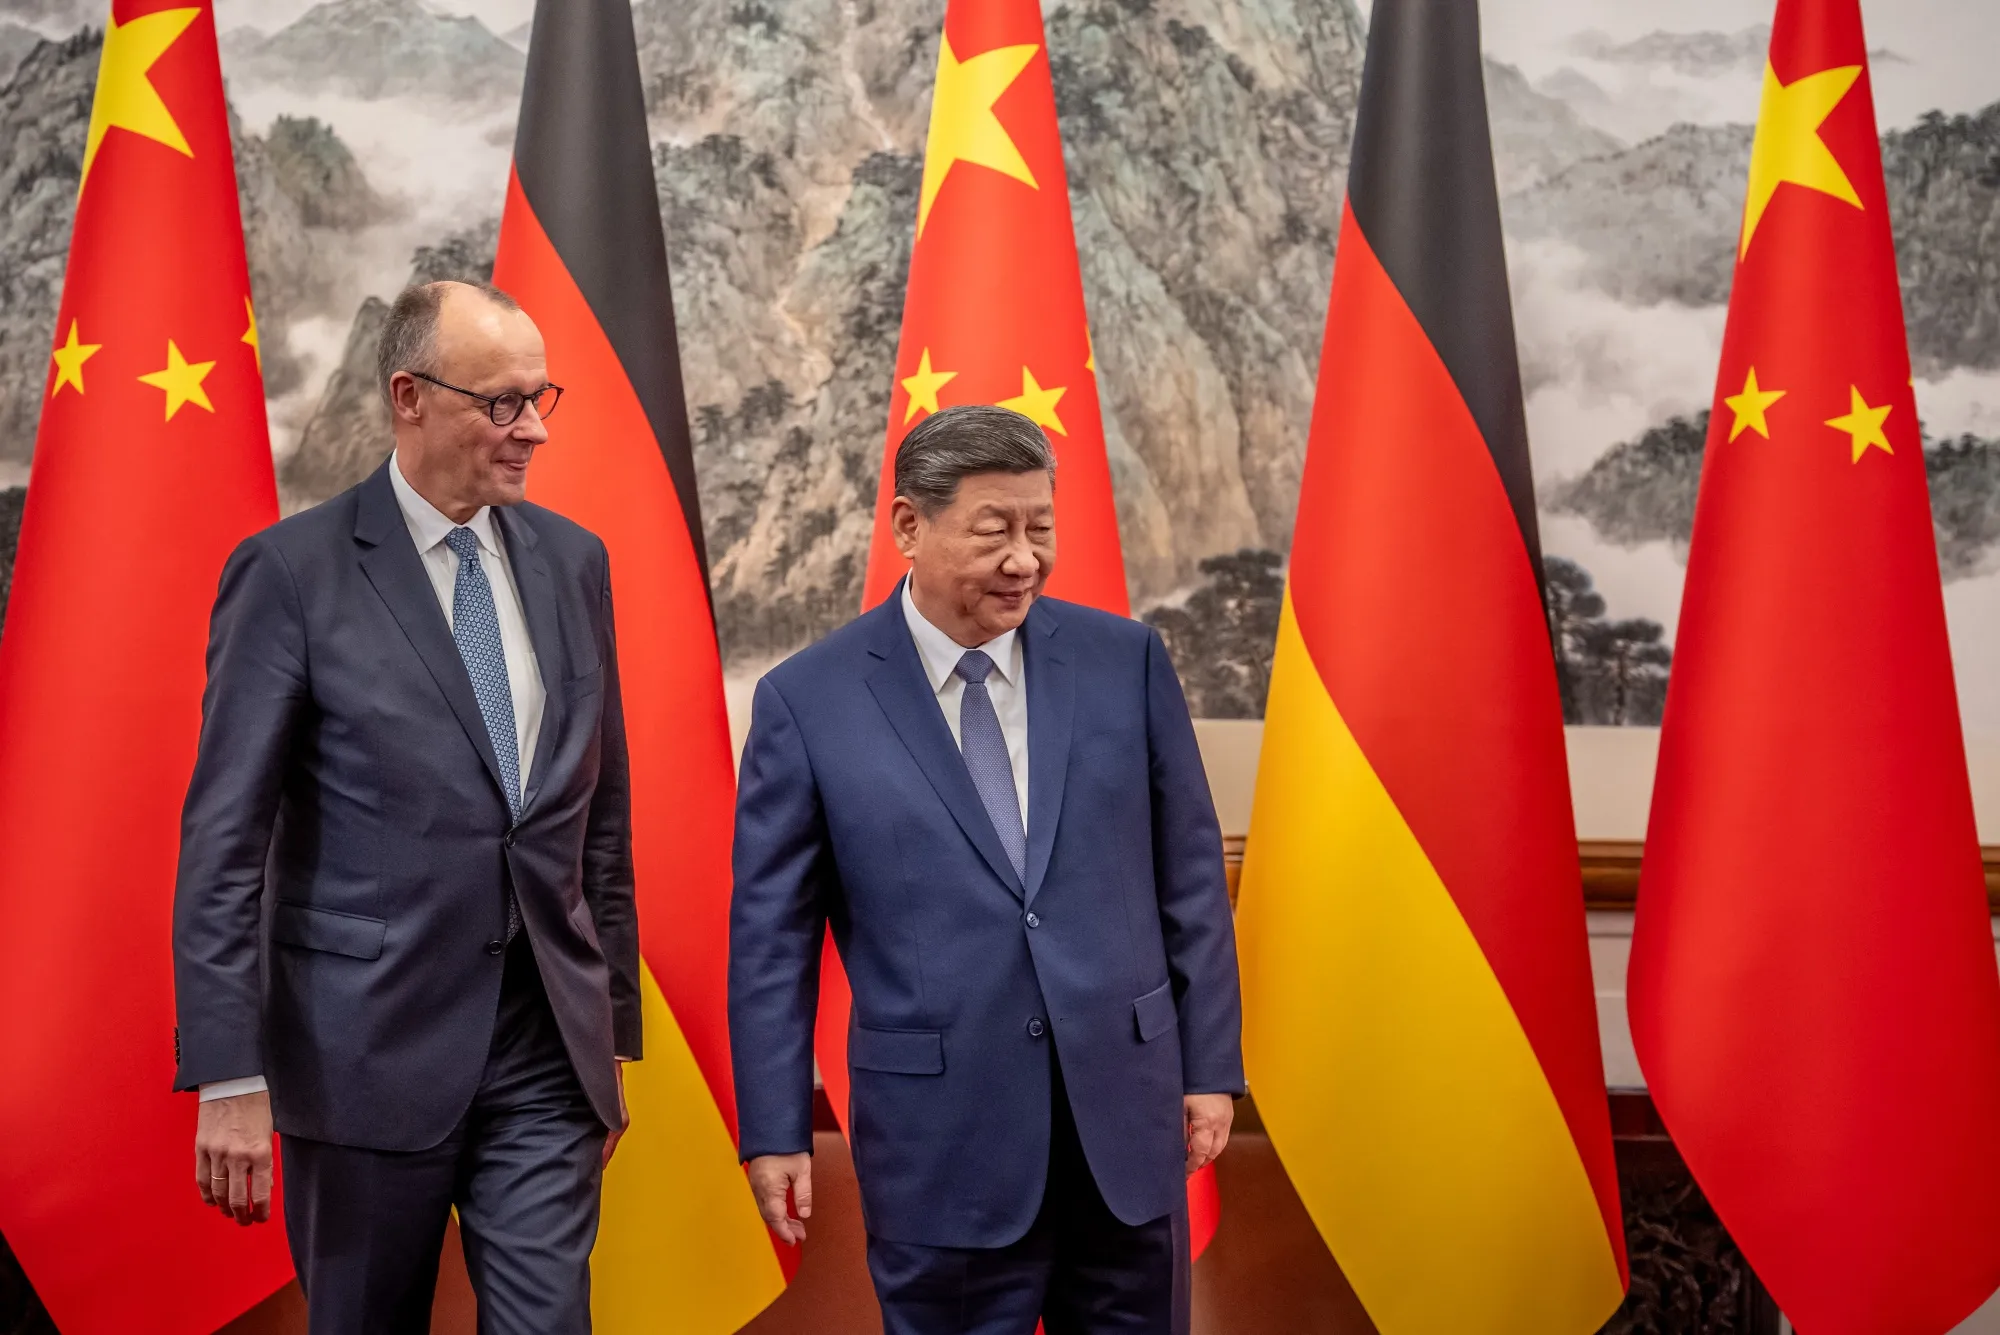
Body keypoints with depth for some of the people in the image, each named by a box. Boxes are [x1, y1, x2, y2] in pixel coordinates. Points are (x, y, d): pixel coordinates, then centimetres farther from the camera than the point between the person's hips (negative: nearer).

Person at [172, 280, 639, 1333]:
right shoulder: (292, 572, -7)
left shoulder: (572, 562, 7)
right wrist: (229, 1077, -14)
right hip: (369, 1049, -3)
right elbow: (223, 841, -9)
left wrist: (615, 1025, 13)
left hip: (549, 1049, 4)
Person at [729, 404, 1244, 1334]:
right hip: (941, 1140, -2)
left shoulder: (1124, 660, 1)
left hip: (1125, 1114, 2)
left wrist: (1210, 1067, 5)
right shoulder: (808, 700, -4)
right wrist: (774, 1131, -1)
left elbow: (1189, 879, 6)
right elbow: (772, 933, 0)